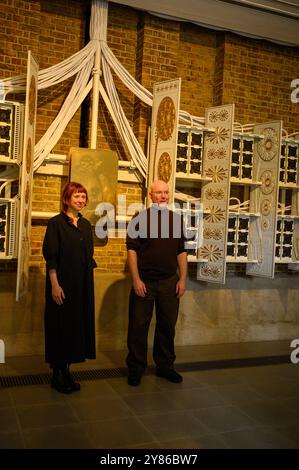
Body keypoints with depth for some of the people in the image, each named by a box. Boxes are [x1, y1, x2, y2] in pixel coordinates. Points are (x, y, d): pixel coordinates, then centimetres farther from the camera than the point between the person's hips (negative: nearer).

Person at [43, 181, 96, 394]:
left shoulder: (86, 225, 11)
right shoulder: (56, 223, -7)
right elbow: (50, 257, -11)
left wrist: (88, 280, 12)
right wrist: (54, 285, -17)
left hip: (83, 284, 6)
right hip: (62, 283, -6)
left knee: (78, 324, 9)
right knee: (60, 325, 1)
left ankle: (66, 370, 21)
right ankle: (57, 374, 14)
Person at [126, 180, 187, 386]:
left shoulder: (177, 219, 8)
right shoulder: (140, 218, -2)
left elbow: (182, 252, 11)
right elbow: (132, 250, -5)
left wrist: (183, 279, 4)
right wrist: (136, 279, -11)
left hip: (169, 282, 3)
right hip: (144, 281, -3)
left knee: (167, 326, 11)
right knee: (138, 326, 3)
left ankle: (165, 365, 27)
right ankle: (135, 368, 18)